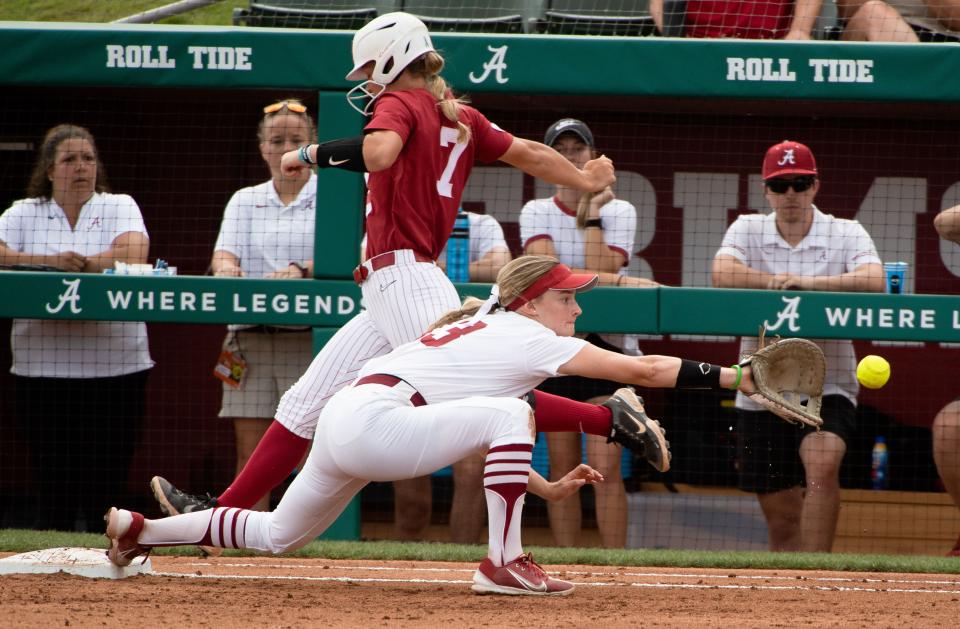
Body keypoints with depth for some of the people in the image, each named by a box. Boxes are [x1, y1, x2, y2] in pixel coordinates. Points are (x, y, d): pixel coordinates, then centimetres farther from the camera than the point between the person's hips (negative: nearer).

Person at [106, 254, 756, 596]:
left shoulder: (485, 329, 22)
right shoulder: (526, 337, -6)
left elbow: (481, 444, 25)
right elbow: (641, 369, -9)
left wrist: (548, 487, 20)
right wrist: (728, 377, -7)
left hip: (342, 422, 10)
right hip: (371, 423, -10)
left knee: (276, 536, 24)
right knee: (511, 412, -16)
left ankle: (139, 530, 30)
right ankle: (504, 563, -17)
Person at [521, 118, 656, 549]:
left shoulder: (618, 211, 4)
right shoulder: (536, 213, 5)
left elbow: (602, 270, -13)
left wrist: (592, 216, -10)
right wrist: (616, 280, -18)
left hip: (607, 345, -1)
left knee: (606, 466, -11)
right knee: (562, 466, 0)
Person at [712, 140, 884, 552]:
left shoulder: (847, 234, 1)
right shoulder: (747, 230, 6)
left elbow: (874, 281, -19)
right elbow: (723, 274, -14)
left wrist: (810, 282, -29)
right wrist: (782, 281, -18)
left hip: (826, 387, -3)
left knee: (822, 466, -29)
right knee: (781, 518, 7)